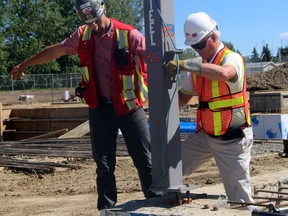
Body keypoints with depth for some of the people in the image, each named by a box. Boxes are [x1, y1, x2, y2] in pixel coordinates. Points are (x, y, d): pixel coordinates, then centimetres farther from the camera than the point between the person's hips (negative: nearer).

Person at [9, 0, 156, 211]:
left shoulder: (129, 34, -13)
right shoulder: (83, 35, 3)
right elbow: (56, 50, 14)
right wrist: (24, 64, 21)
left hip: (129, 107, -4)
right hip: (99, 108, 4)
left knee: (144, 159, 0)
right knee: (104, 165, 8)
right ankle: (107, 208, 16)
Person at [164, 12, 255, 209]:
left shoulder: (232, 58, -15)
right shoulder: (198, 66, 8)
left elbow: (224, 74, -41)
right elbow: (183, 96, 17)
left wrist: (184, 64, -42)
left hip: (232, 140, -7)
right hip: (205, 135, 7)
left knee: (240, 198, -2)